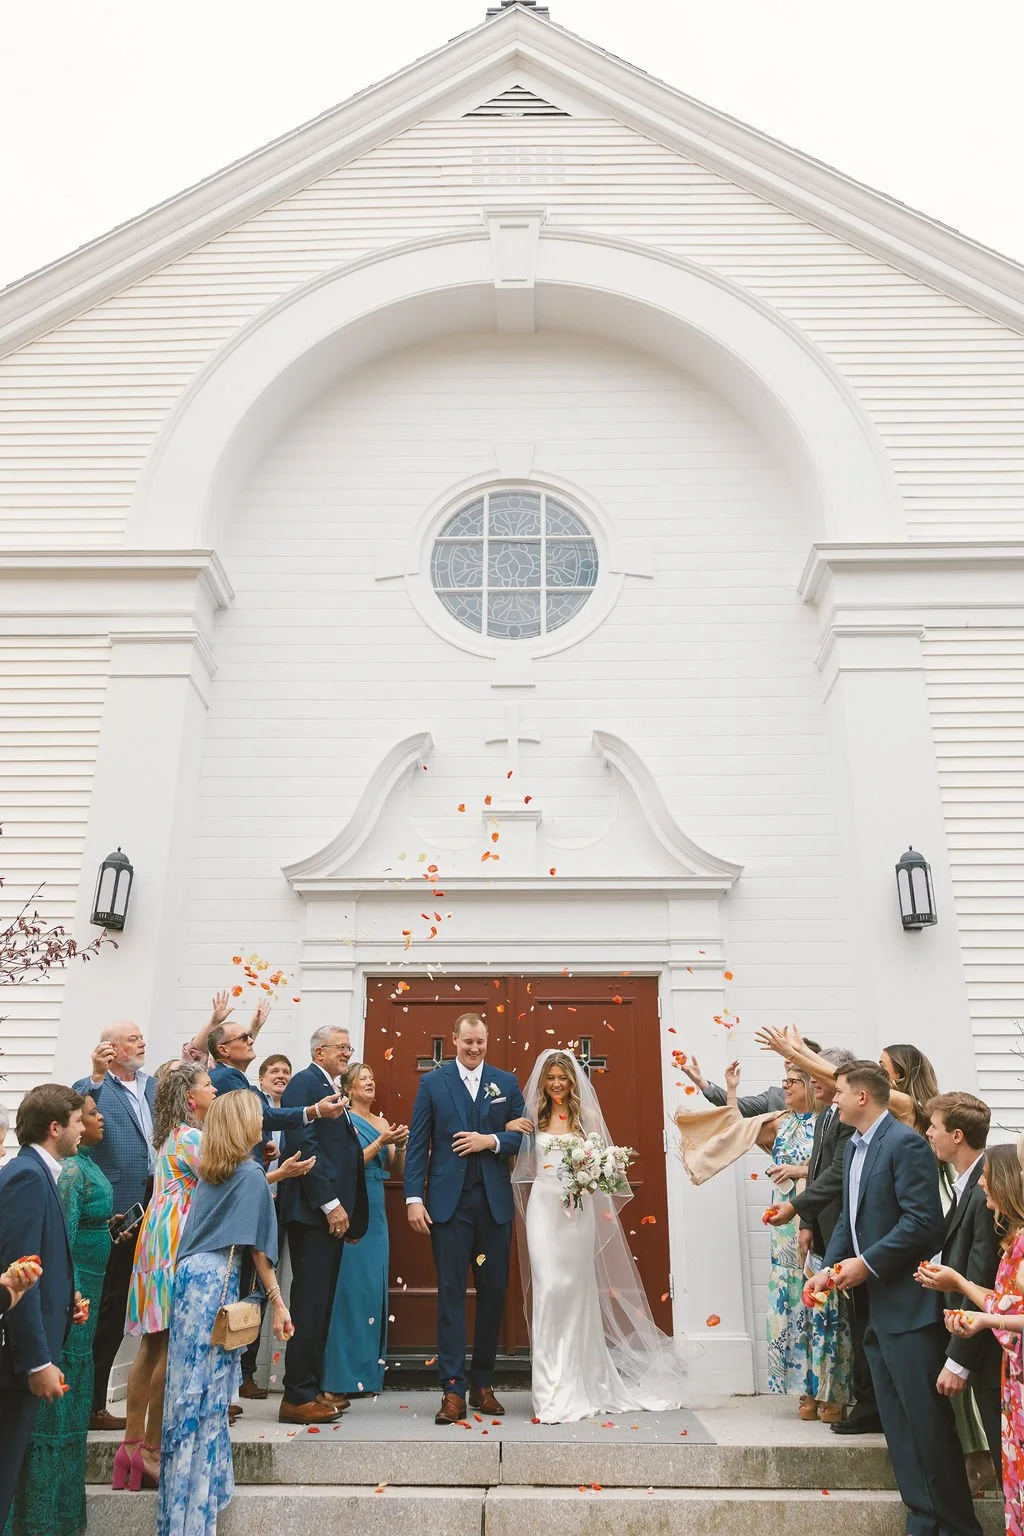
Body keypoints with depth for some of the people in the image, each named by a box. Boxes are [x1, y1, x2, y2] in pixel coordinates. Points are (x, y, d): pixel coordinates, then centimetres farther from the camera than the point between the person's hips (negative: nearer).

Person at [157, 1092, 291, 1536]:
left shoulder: (211, 1171, 13)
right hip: (216, 1282, -7)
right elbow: (257, 1248, -9)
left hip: (192, 1275, 7)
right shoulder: (251, 1173, -8)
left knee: (193, 1386, 13)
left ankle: (186, 1484, 23)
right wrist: (277, 1303, -5)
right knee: (206, 1389, 0)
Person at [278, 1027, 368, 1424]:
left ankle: (312, 1388, 21)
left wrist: (349, 1212, 16)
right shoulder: (305, 1083, -10)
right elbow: (303, 1145, -18)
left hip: (332, 1211, 9)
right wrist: (331, 1204, -19)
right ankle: (298, 1397, 3)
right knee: (310, 1303, -5)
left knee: (320, 1303, 13)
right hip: (314, 1210, -9)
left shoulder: (332, 1090, 19)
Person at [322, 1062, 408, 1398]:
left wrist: (399, 1146, -5)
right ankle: (345, 1373, 4)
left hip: (376, 1212, 6)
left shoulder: (382, 1122, 13)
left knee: (374, 1286, 7)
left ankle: (369, 1371, 17)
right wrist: (380, 1142, -17)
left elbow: (397, 1172, 13)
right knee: (351, 1285, -5)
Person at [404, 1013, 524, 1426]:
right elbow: (417, 1144, 0)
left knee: (493, 1292, 8)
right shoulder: (432, 1083, 3)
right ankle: (453, 1391, 4)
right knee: (451, 1293, -1)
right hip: (449, 1202, -2)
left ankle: (482, 1384, 22)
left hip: (495, 1202, 2)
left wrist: (491, 1140, -12)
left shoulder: (506, 1082, 8)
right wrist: (413, 1197, -7)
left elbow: (523, 1135, 7)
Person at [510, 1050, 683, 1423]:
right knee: (549, 1288, -7)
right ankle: (554, 1394, 0)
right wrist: (508, 1129, -6)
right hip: (544, 1206, 0)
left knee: (576, 1289, 7)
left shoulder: (587, 1116, 4)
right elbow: (519, 1162, 10)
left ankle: (578, 1387, 22)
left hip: (579, 1208, 0)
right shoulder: (533, 1117, 6)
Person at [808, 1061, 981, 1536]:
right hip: (877, 1305, 9)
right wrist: (830, 1265, 3)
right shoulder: (854, 1146, 12)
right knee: (898, 1426, 15)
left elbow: (923, 1222, -21)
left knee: (927, 1422, 0)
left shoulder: (906, 1143, -16)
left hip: (909, 1305, -9)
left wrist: (867, 1263, -18)